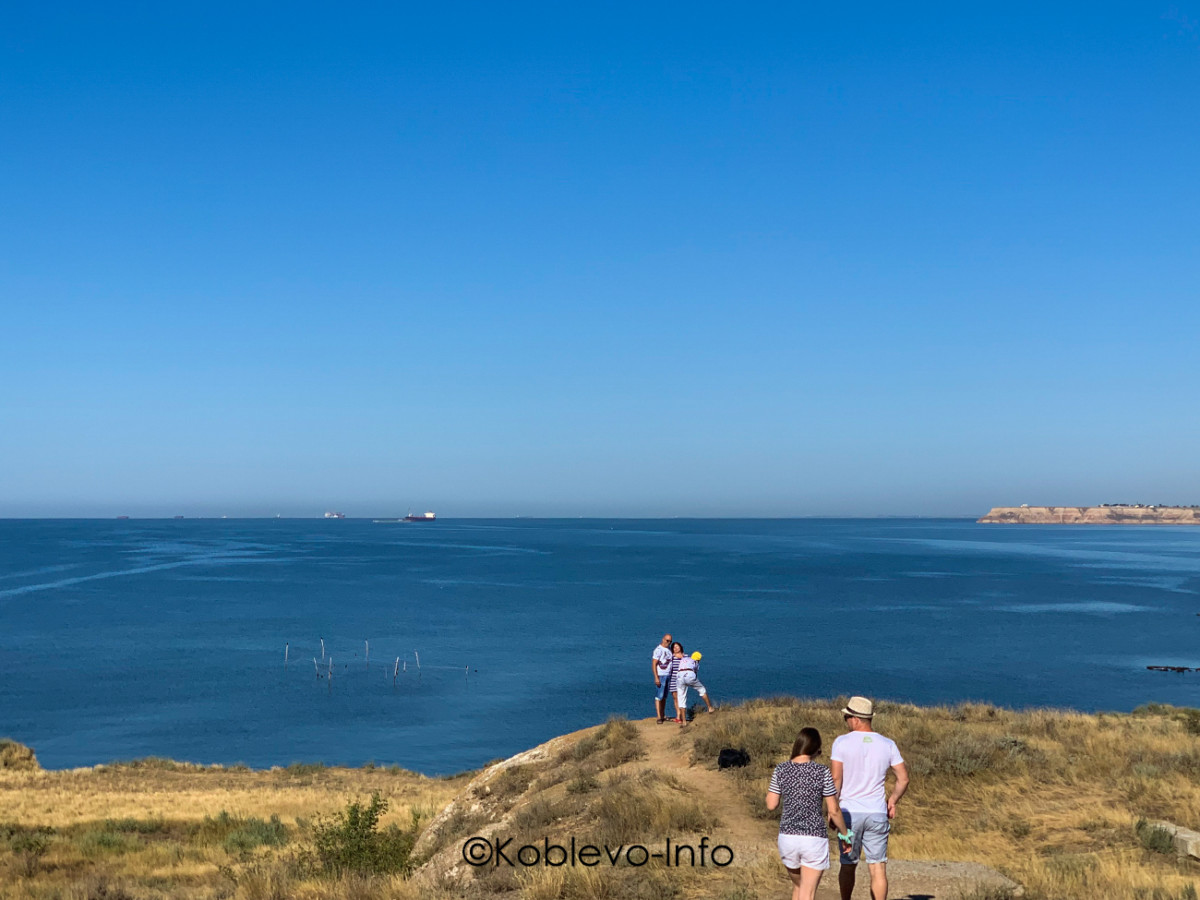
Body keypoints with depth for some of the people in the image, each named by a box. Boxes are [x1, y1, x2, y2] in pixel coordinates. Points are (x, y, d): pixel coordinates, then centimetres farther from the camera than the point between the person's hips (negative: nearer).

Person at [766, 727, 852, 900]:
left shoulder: (781, 770, -2)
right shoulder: (822, 772, -8)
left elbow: (771, 805, 1)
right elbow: (833, 810, -4)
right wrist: (845, 834, 11)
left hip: (787, 837, 3)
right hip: (814, 839, -3)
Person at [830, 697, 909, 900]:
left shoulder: (842, 742, -6)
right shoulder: (888, 744, 2)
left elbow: (835, 779, -10)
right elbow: (903, 779, 5)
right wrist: (892, 801, 18)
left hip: (849, 812, -1)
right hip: (877, 814, 1)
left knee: (848, 864, 15)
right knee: (878, 868, 2)